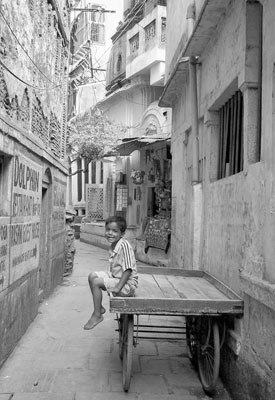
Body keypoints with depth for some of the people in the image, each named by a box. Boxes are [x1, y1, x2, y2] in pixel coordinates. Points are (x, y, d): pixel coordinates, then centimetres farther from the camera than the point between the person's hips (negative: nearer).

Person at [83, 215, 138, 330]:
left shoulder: (124, 245, -22)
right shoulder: (113, 245, 8)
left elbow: (128, 270, -25)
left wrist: (118, 287, -26)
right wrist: (109, 275, 5)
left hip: (127, 284, -10)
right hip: (114, 277, 10)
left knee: (96, 282, -18)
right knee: (92, 276, 7)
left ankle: (97, 315, -3)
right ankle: (100, 307, 17)